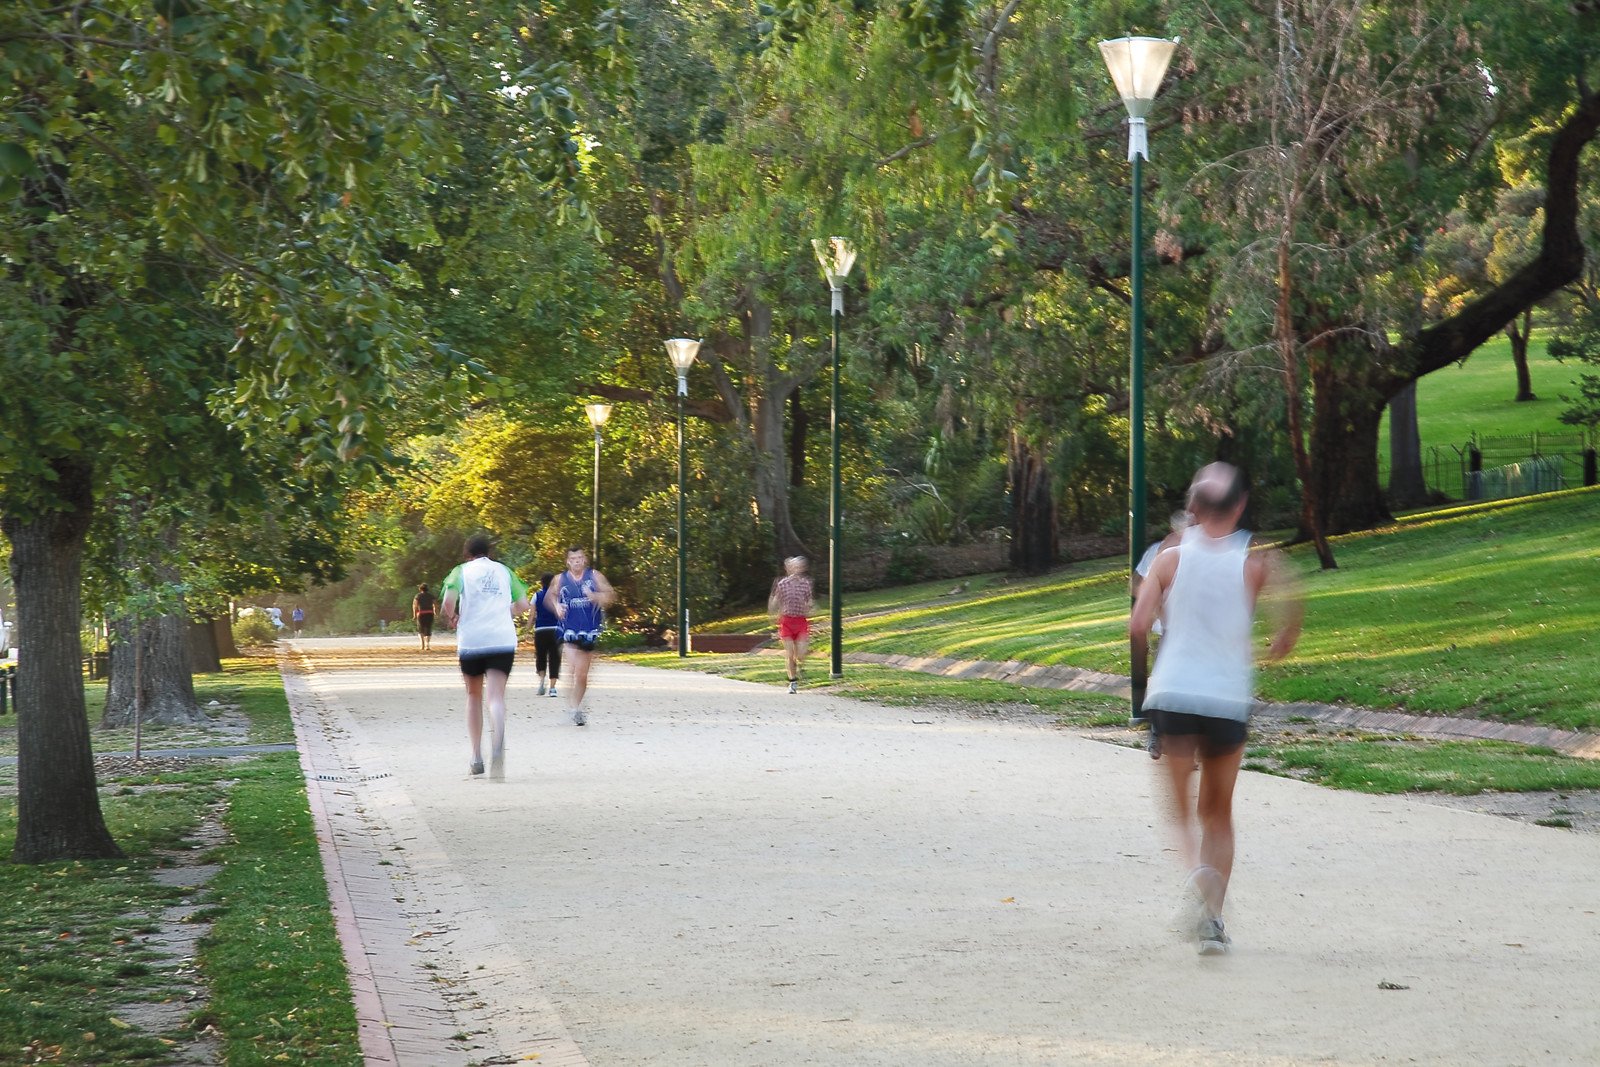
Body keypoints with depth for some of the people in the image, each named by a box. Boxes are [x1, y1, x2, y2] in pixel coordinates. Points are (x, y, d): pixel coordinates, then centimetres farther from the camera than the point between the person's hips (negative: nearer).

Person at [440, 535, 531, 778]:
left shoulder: (461, 571, 5)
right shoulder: (503, 571, 14)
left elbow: (448, 603, -11)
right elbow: (523, 605, 12)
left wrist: (451, 618, 10)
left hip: (471, 641, -1)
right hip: (503, 640, 1)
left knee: (474, 696, 18)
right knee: (496, 697, -9)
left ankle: (477, 756, 19)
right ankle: (498, 746, -38)